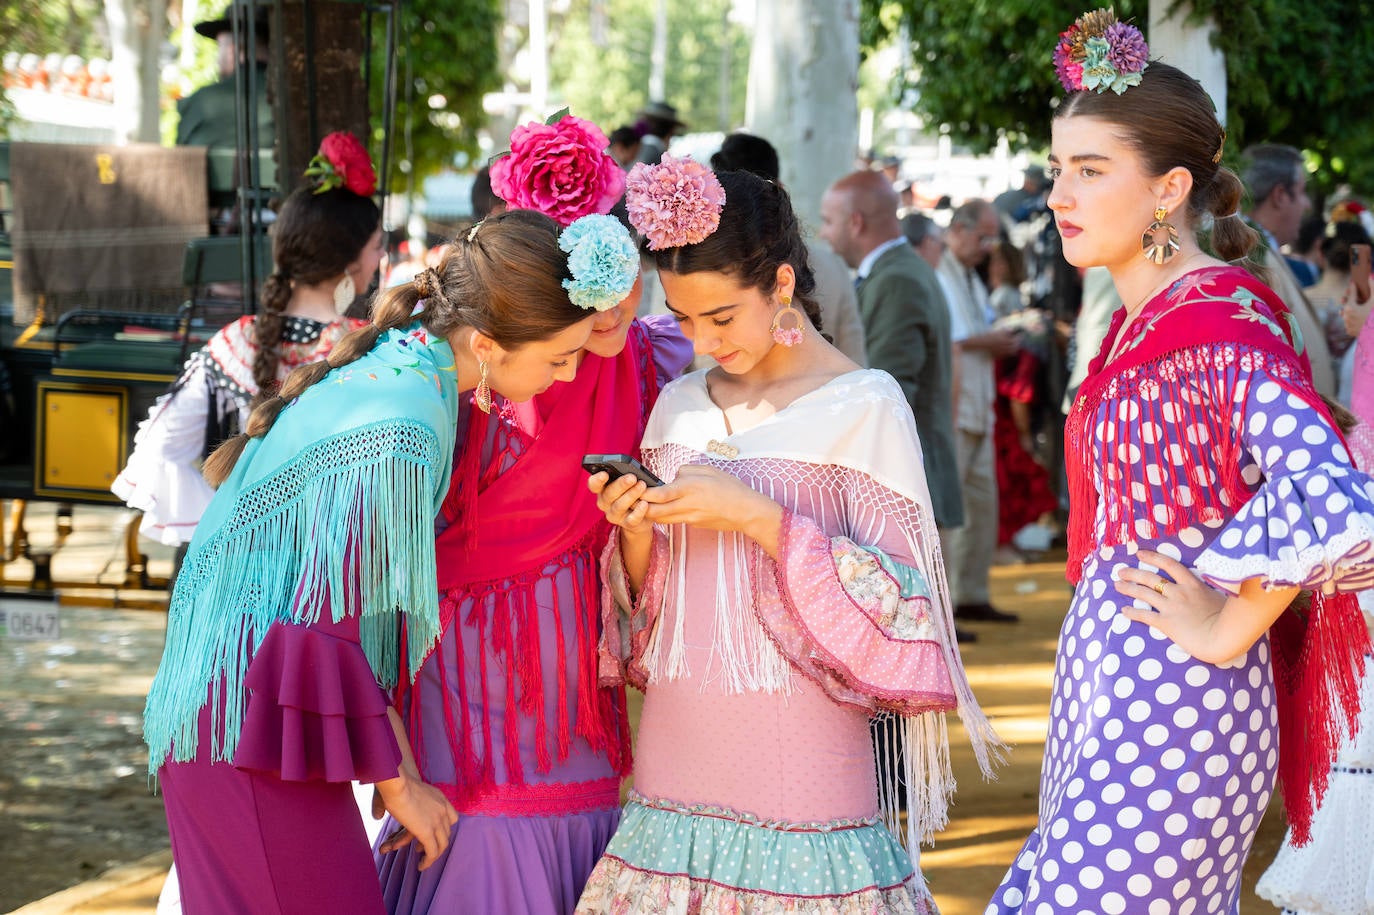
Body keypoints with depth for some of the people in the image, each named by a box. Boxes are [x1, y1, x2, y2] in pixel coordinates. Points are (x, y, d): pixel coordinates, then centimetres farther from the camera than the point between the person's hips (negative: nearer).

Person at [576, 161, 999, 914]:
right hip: (676, 762, 5)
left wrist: (753, 515, -16)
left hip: (800, 767, -5)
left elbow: (897, 604, -9)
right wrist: (634, 533, -5)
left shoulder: (865, 406, -5)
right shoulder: (679, 407, 11)